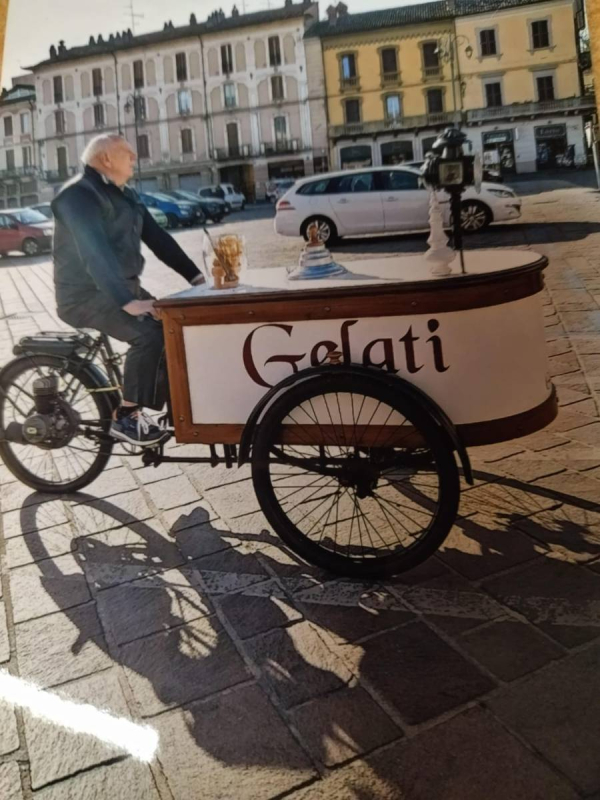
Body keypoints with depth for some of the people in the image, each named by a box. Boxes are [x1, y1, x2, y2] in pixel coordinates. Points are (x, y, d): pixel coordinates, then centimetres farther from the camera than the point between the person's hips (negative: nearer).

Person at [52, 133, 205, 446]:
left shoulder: (124, 194, 14)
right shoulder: (79, 195, -15)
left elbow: (157, 237, 10)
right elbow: (95, 253, -28)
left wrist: (196, 276, 1)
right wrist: (127, 302, -37)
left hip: (124, 287, 9)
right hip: (86, 294, -9)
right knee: (149, 333, -29)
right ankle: (126, 417, -16)